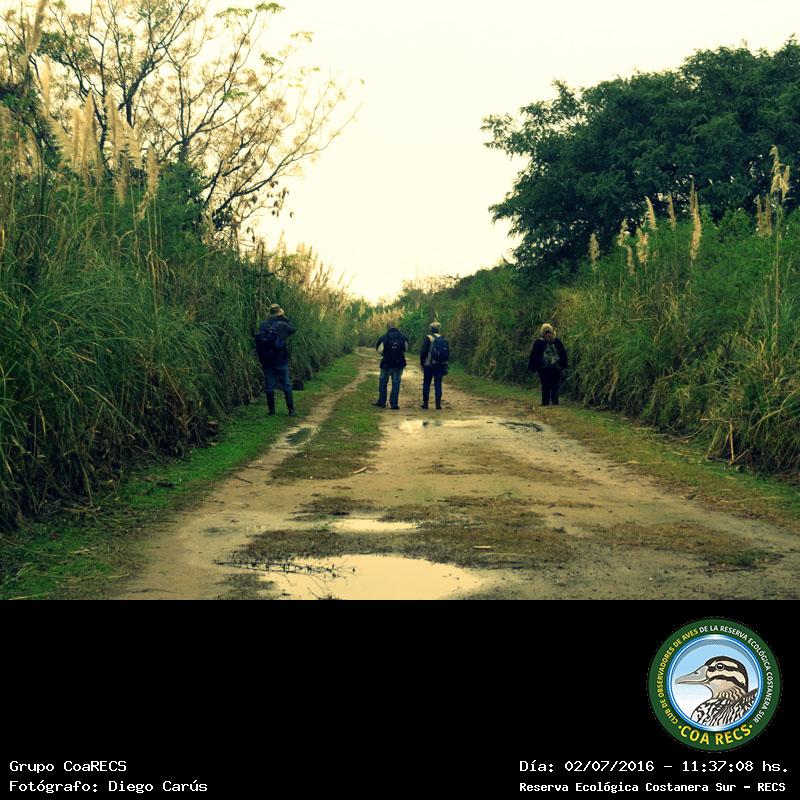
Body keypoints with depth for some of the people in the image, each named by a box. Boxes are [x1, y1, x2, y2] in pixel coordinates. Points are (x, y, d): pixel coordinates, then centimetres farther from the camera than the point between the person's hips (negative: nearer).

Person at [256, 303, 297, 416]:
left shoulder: (262, 325, 1)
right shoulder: (282, 325, -10)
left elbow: (258, 341, 6)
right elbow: (293, 329, 9)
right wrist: (285, 319, 12)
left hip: (266, 360, 3)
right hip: (280, 360, -3)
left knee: (269, 386, 9)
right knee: (286, 386, 4)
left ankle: (271, 410, 10)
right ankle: (291, 410, 3)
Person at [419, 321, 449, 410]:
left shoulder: (428, 338, -7)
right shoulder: (444, 339, 7)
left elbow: (423, 351, -9)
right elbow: (448, 353, 10)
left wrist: (421, 363, 1)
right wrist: (445, 365, 16)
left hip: (429, 365, -4)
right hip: (441, 365, 4)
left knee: (426, 384, 6)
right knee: (438, 384, 6)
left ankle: (425, 403, 7)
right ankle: (438, 403, 1)